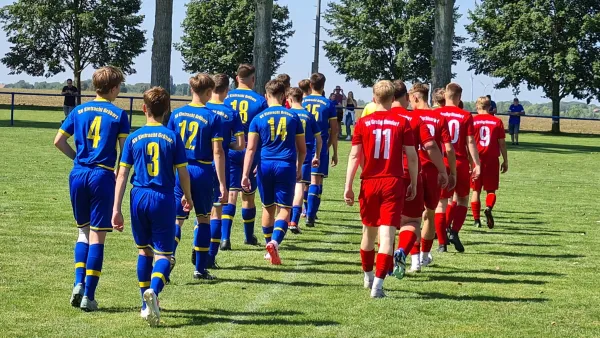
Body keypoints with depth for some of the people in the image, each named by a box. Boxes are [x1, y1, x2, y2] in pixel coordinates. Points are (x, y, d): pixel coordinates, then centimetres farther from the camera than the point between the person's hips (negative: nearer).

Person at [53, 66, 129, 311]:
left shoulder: (79, 111, 8)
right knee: (98, 236, 0)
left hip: (78, 175, 4)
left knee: (83, 231, 18)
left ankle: (79, 283, 2)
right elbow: (125, 151, -5)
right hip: (103, 176, -4)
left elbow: (58, 141, 8)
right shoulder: (119, 114, -3)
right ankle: (88, 295, -2)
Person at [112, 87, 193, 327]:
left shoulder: (133, 138, 2)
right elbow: (183, 173, 1)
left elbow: (122, 175, 0)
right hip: (164, 199, -2)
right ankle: (153, 291, -28)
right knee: (163, 253, 2)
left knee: (144, 250, 18)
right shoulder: (173, 137, -2)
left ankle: (147, 304, 22)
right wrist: (188, 198, 19)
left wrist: (116, 210, 2)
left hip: (139, 198, 2)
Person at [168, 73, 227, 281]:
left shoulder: (177, 114, 3)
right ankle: (200, 269, 16)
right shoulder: (212, 118, -7)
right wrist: (222, 184, -6)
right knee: (203, 219, 13)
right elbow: (217, 152, -9)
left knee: (177, 218, 4)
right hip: (202, 171, -2)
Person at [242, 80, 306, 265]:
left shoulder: (259, 118, 2)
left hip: (265, 166, 1)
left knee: (268, 208, 17)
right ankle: (275, 241, -25)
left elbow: (251, 148, -5)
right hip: (286, 166, -1)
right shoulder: (293, 117, 6)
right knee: (284, 208, -1)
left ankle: (269, 246, 27)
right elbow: (302, 149, 12)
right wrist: (299, 169, 28)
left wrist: (245, 174, -7)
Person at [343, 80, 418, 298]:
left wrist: (348, 186, 1)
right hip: (393, 183, -2)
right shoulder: (402, 123, -1)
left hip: (369, 183, 2)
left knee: (369, 231, 19)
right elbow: (412, 157, -1)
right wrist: (413, 184, 10)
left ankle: (368, 277, 34)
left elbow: (355, 156, -1)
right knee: (387, 234, -6)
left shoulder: (363, 123, 1)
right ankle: (378, 284, -14)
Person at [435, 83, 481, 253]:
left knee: (441, 201, 7)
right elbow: (470, 142, -5)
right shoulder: (466, 116, -2)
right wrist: (477, 164, -1)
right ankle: (454, 233, -3)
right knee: (462, 199, 15)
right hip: (460, 162, -1)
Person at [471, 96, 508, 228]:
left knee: (476, 190, 9)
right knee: (490, 190, 10)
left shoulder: (472, 121, -1)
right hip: (492, 160, 0)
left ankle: (477, 220, 6)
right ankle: (488, 208, -19)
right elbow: (502, 143, 3)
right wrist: (505, 161, 11)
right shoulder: (497, 122, 1)